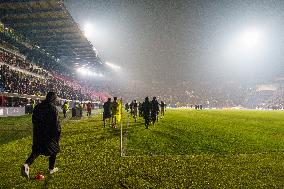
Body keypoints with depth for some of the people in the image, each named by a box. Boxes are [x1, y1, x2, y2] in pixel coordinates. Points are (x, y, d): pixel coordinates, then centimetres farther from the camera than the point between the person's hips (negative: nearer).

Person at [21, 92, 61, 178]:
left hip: (38, 132, 5)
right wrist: (58, 132, -7)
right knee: (53, 150, 13)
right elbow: (56, 122, -17)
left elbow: (34, 119, 11)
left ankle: (27, 164, -13)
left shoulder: (38, 107, 5)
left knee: (36, 150, 12)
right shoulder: (53, 108, -15)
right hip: (50, 133, -5)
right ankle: (51, 169, 23)